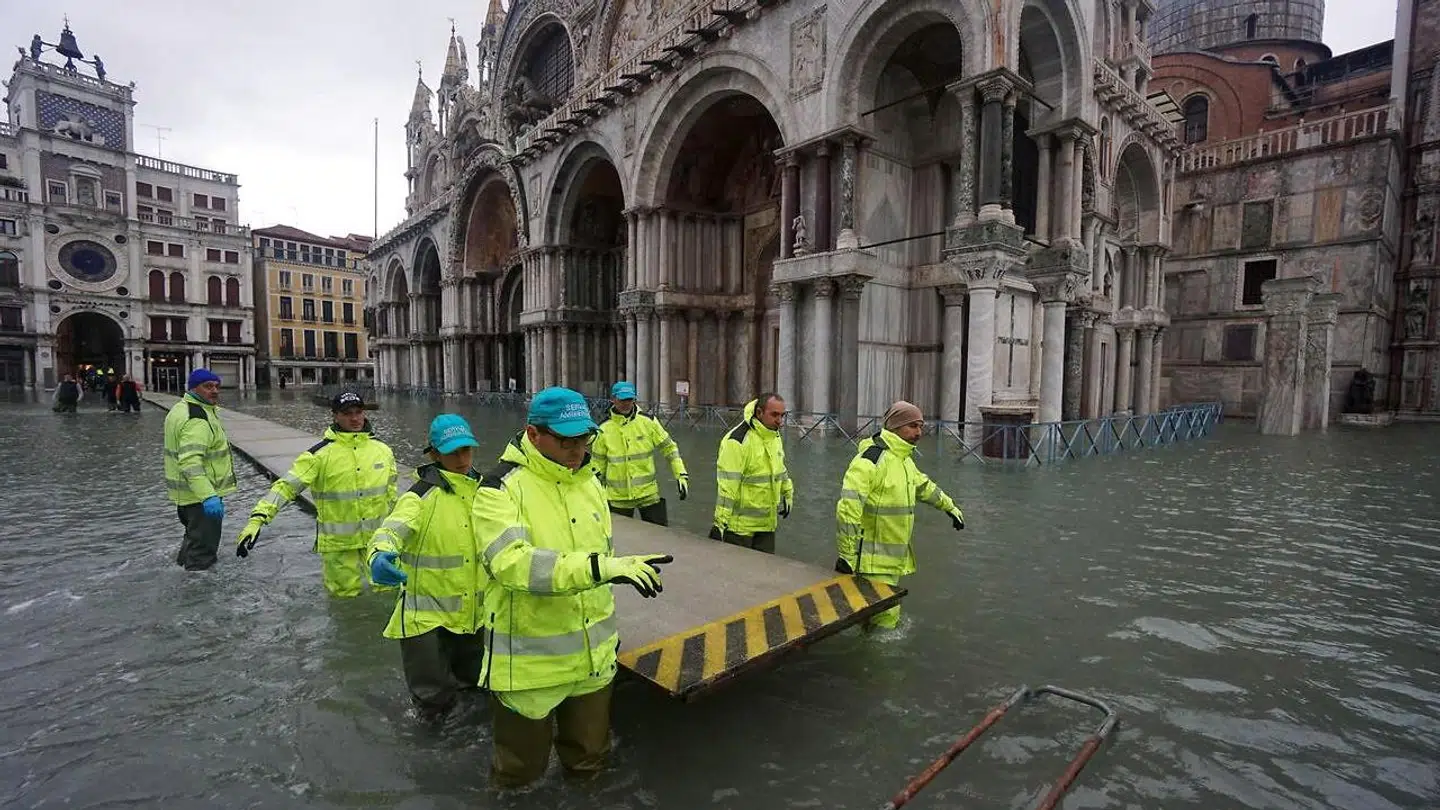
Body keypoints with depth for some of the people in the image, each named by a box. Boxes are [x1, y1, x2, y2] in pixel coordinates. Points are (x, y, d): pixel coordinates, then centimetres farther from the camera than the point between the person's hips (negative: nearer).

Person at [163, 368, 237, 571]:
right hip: (200, 496, -11)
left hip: (185, 493, 11)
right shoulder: (197, 419, -23)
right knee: (203, 548, -4)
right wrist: (208, 496, -41)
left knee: (194, 536, 29)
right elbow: (191, 462, -34)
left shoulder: (182, 409, 13)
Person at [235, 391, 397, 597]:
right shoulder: (320, 454, -11)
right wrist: (257, 518, -28)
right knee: (346, 592, 9)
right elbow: (288, 485, -17)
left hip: (377, 535, 3)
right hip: (338, 540, -2)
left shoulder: (383, 449, 0)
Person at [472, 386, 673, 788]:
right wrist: (600, 567, -40)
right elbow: (513, 563, -31)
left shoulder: (589, 482, 3)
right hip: (529, 660, -5)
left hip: (592, 653, 5)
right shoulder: (501, 488, -17)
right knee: (521, 769, 16)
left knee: (590, 759, 22)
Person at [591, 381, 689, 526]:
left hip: (648, 493, 0)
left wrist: (681, 475, -4)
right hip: (618, 497, 1)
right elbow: (598, 462, 6)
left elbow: (669, 447, 1)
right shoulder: (604, 429, -4)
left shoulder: (648, 421, -5)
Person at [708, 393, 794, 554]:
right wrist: (721, 521, -22)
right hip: (739, 524, -8)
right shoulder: (738, 441, -21)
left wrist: (787, 495, 28)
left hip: (767, 522, 8)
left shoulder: (774, 436, 7)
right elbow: (726, 485, -23)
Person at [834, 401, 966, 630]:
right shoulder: (870, 459, -20)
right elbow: (848, 508, -25)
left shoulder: (904, 460, 12)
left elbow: (924, 486, 32)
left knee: (890, 615, 18)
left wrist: (950, 507, 39)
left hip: (894, 559, 10)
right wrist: (847, 555, -25)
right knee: (885, 617, -9)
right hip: (873, 560, -10)